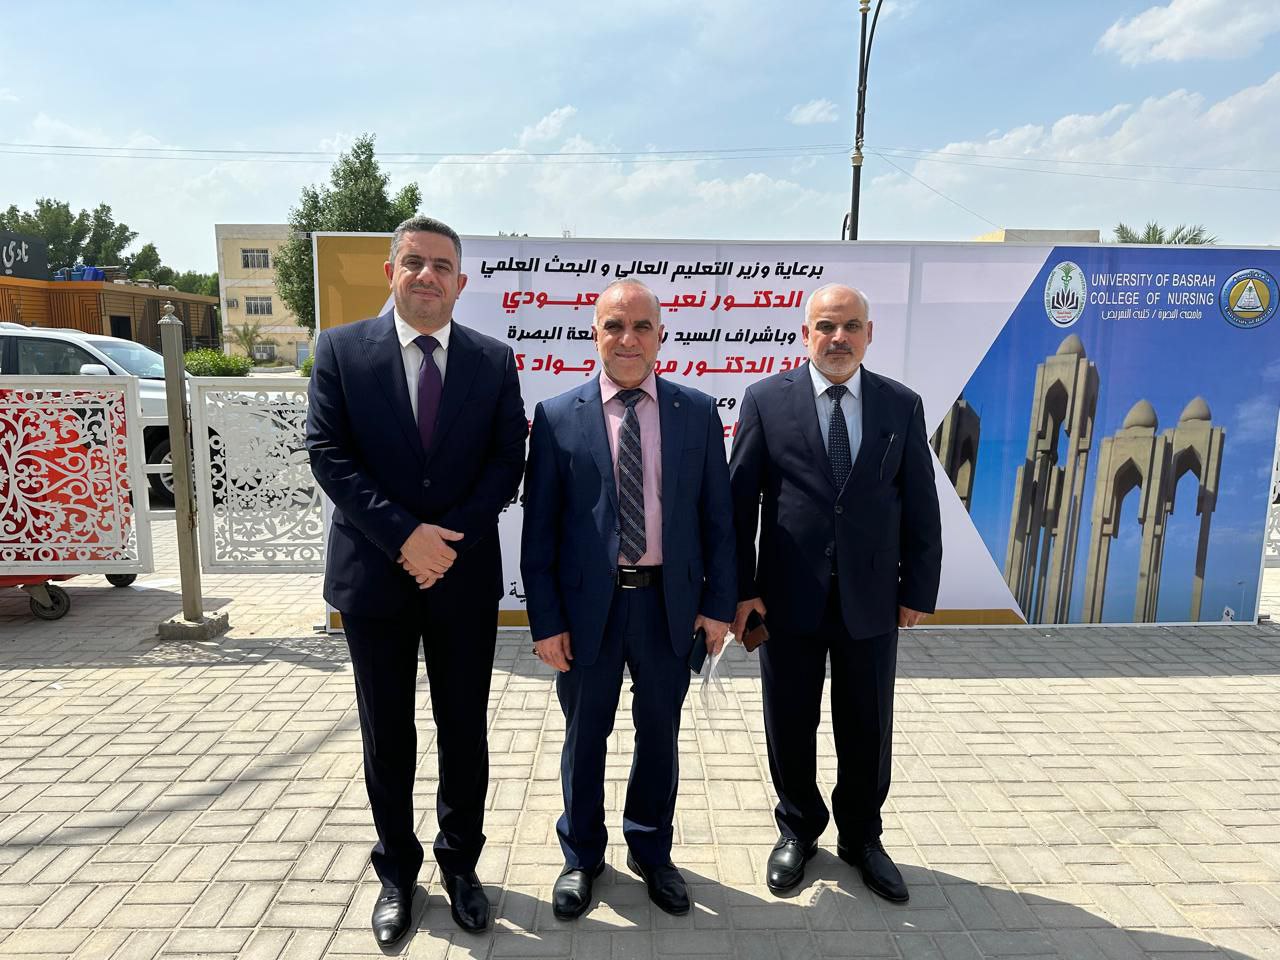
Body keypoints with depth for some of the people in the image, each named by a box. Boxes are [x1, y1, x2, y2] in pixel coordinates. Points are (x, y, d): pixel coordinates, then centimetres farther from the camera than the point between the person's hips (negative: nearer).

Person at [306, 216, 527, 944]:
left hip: (466, 576, 1)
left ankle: (461, 863, 35)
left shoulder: (494, 359, 2)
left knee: (466, 731, 13)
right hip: (373, 574, 0)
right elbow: (328, 454, -7)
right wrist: (404, 536, -17)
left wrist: (448, 537, -14)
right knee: (387, 735, 14)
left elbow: (508, 461, -2)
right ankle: (398, 872, 35)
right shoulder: (342, 349, -1)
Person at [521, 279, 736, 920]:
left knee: (659, 734, 17)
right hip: (588, 604, -1)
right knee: (584, 736, 15)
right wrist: (545, 620, -6)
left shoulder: (697, 413, 0)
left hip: (669, 602, 2)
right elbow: (539, 527, -4)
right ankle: (582, 855, 40)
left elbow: (717, 516, 2)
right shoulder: (557, 417, -4)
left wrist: (718, 602, 0)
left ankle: (651, 851, 42)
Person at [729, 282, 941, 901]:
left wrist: (918, 591, 3)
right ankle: (798, 831, 38)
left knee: (868, 731, 14)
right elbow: (740, 500, -4)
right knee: (789, 727, 13)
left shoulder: (902, 405, 2)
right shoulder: (766, 399, -4)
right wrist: (740, 588, -7)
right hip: (788, 596, -1)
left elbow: (920, 507, 5)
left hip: (871, 601, 2)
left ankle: (861, 838, 38)